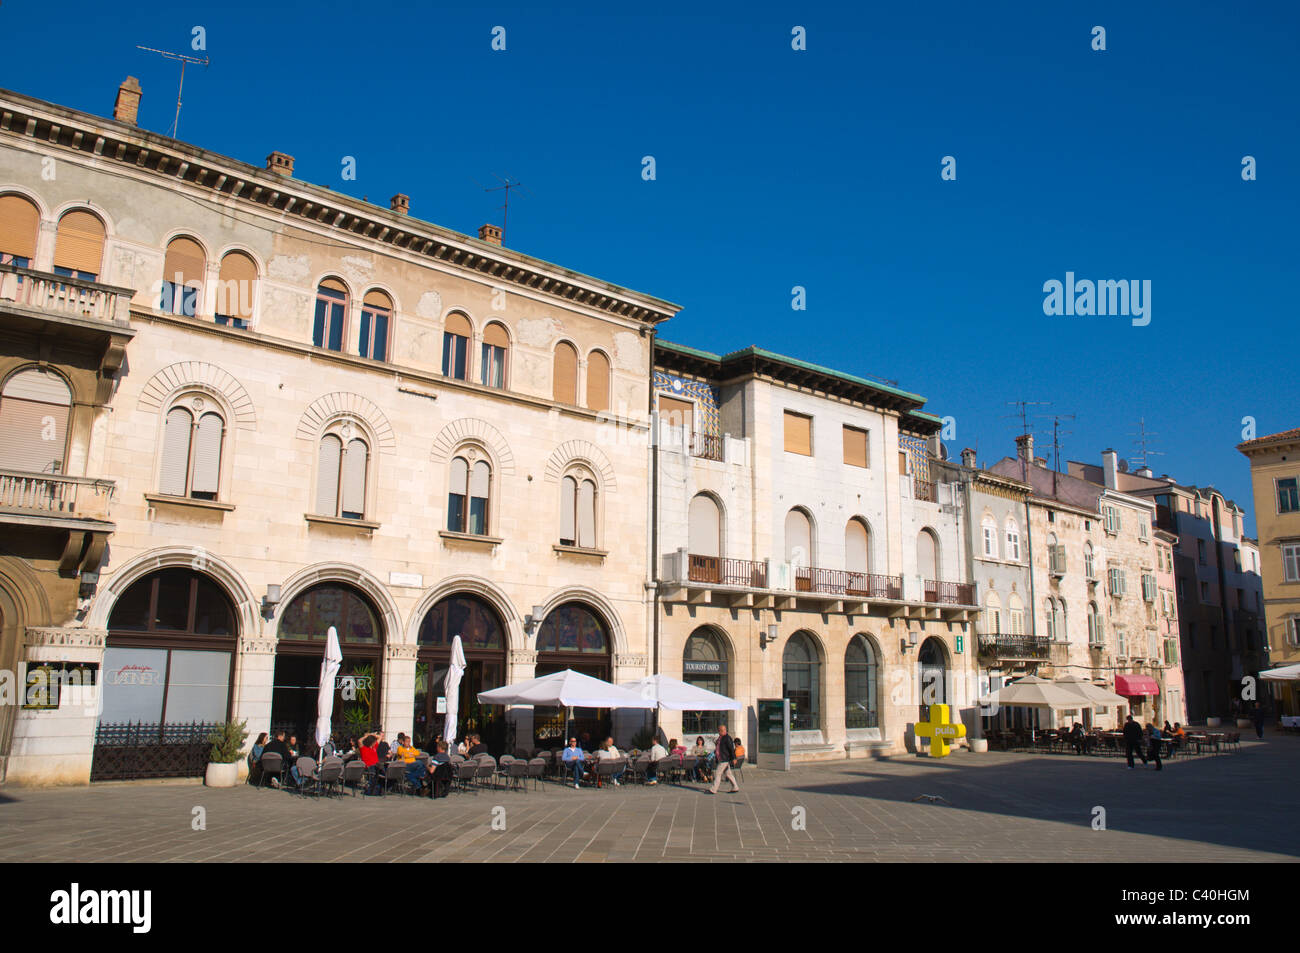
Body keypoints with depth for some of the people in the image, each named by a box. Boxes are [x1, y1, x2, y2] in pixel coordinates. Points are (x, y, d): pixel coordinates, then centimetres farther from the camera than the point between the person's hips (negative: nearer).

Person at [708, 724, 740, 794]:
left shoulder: (727, 738, -16)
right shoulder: (720, 737, 12)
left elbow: (732, 749, -18)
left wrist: (733, 758, -19)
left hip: (725, 759, -9)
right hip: (721, 759, 9)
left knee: (718, 774, -6)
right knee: (728, 774, 13)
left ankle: (713, 790, -2)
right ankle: (735, 787, 20)